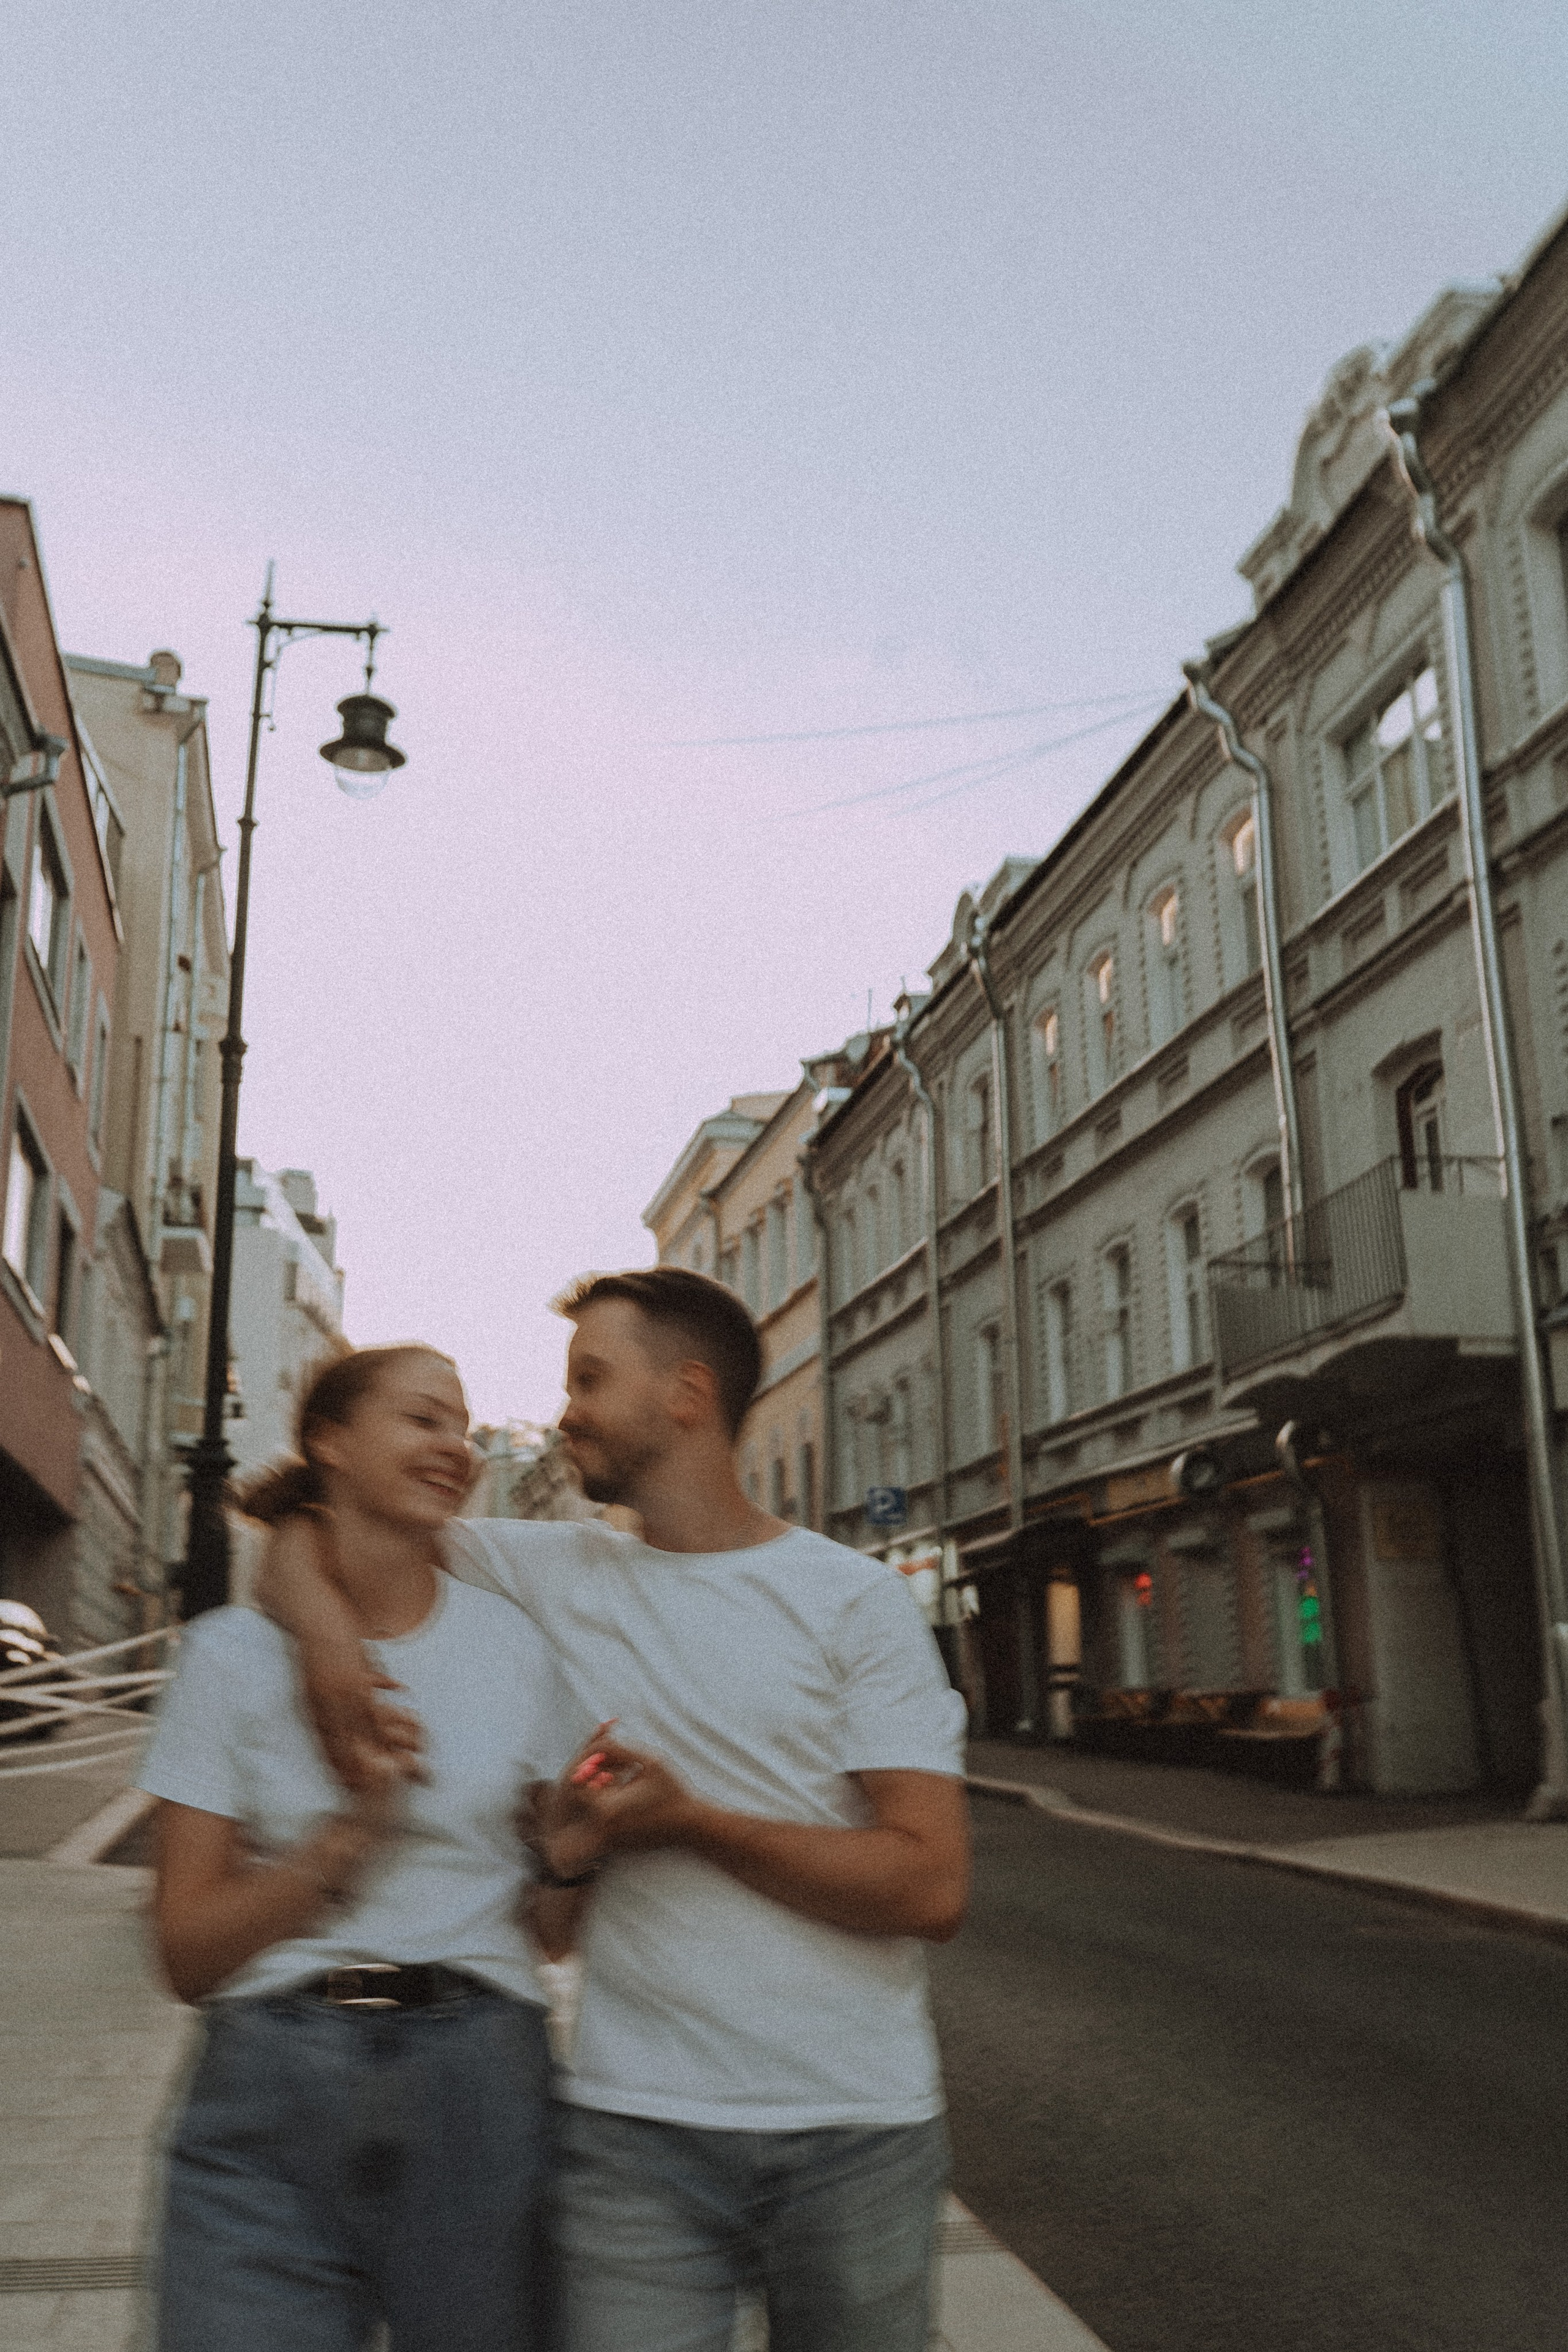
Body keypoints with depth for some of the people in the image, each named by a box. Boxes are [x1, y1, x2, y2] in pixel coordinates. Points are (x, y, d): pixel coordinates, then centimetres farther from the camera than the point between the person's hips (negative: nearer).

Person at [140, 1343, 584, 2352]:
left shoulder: (515, 1641, 4)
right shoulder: (236, 1649, 1)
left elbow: (556, 1929, 8)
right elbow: (187, 1952, -3)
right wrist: (352, 1832, -16)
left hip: (477, 2085, 1)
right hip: (272, 2090, -1)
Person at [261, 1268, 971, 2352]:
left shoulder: (857, 1599, -5)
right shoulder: (560, 1572, 5)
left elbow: (931, 1886, -12)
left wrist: (690, 1821, -15)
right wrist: (323, 1620, -12)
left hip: (857, 2131, -1)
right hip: (636, 2127, 2)